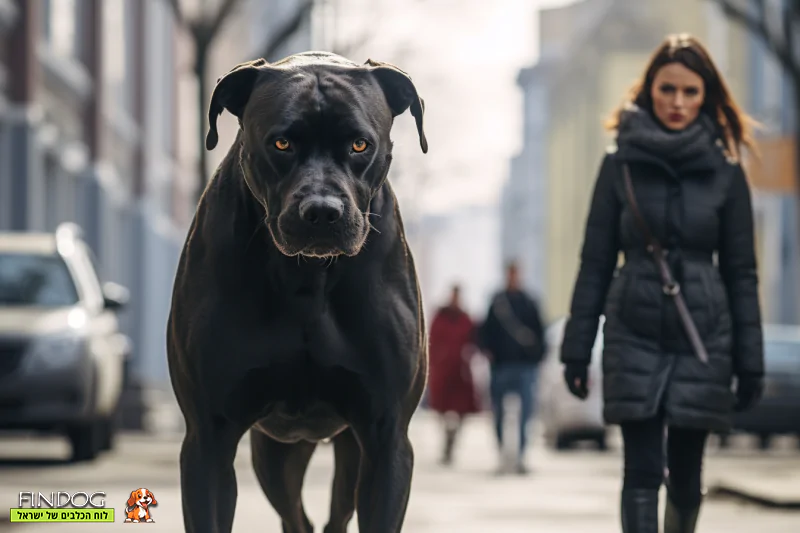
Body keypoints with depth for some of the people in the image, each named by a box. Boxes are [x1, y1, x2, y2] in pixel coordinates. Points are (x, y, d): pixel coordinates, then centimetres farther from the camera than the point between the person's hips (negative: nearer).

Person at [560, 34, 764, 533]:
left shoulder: (725, 171, 3)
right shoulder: (621, 165, 2)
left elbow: (741, 272, 5)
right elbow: (595, 262, 5)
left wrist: (750, 362, 2)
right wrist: (577, 348, 1)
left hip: (702, 335, 1)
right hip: (635, 333, -1)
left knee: (685, 473, 5)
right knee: (642, 472, -7)